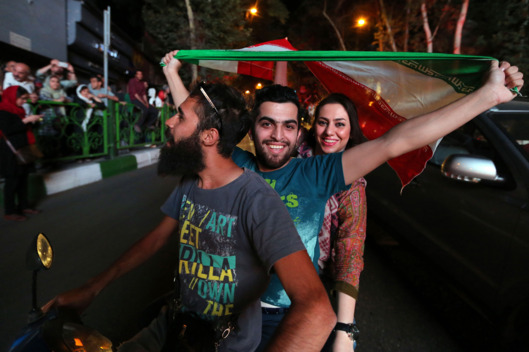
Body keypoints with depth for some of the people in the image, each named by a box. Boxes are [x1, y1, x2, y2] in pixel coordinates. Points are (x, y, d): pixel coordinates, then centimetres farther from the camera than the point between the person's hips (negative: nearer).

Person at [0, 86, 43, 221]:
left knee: (23, 178, 12)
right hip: (11, 152, -9)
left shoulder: (17, 109, 14)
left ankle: (23, 206, 23)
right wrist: (25, 120, -21)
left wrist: (32, 120, 8)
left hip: (22, 149, 9)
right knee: (12, 180, -3)